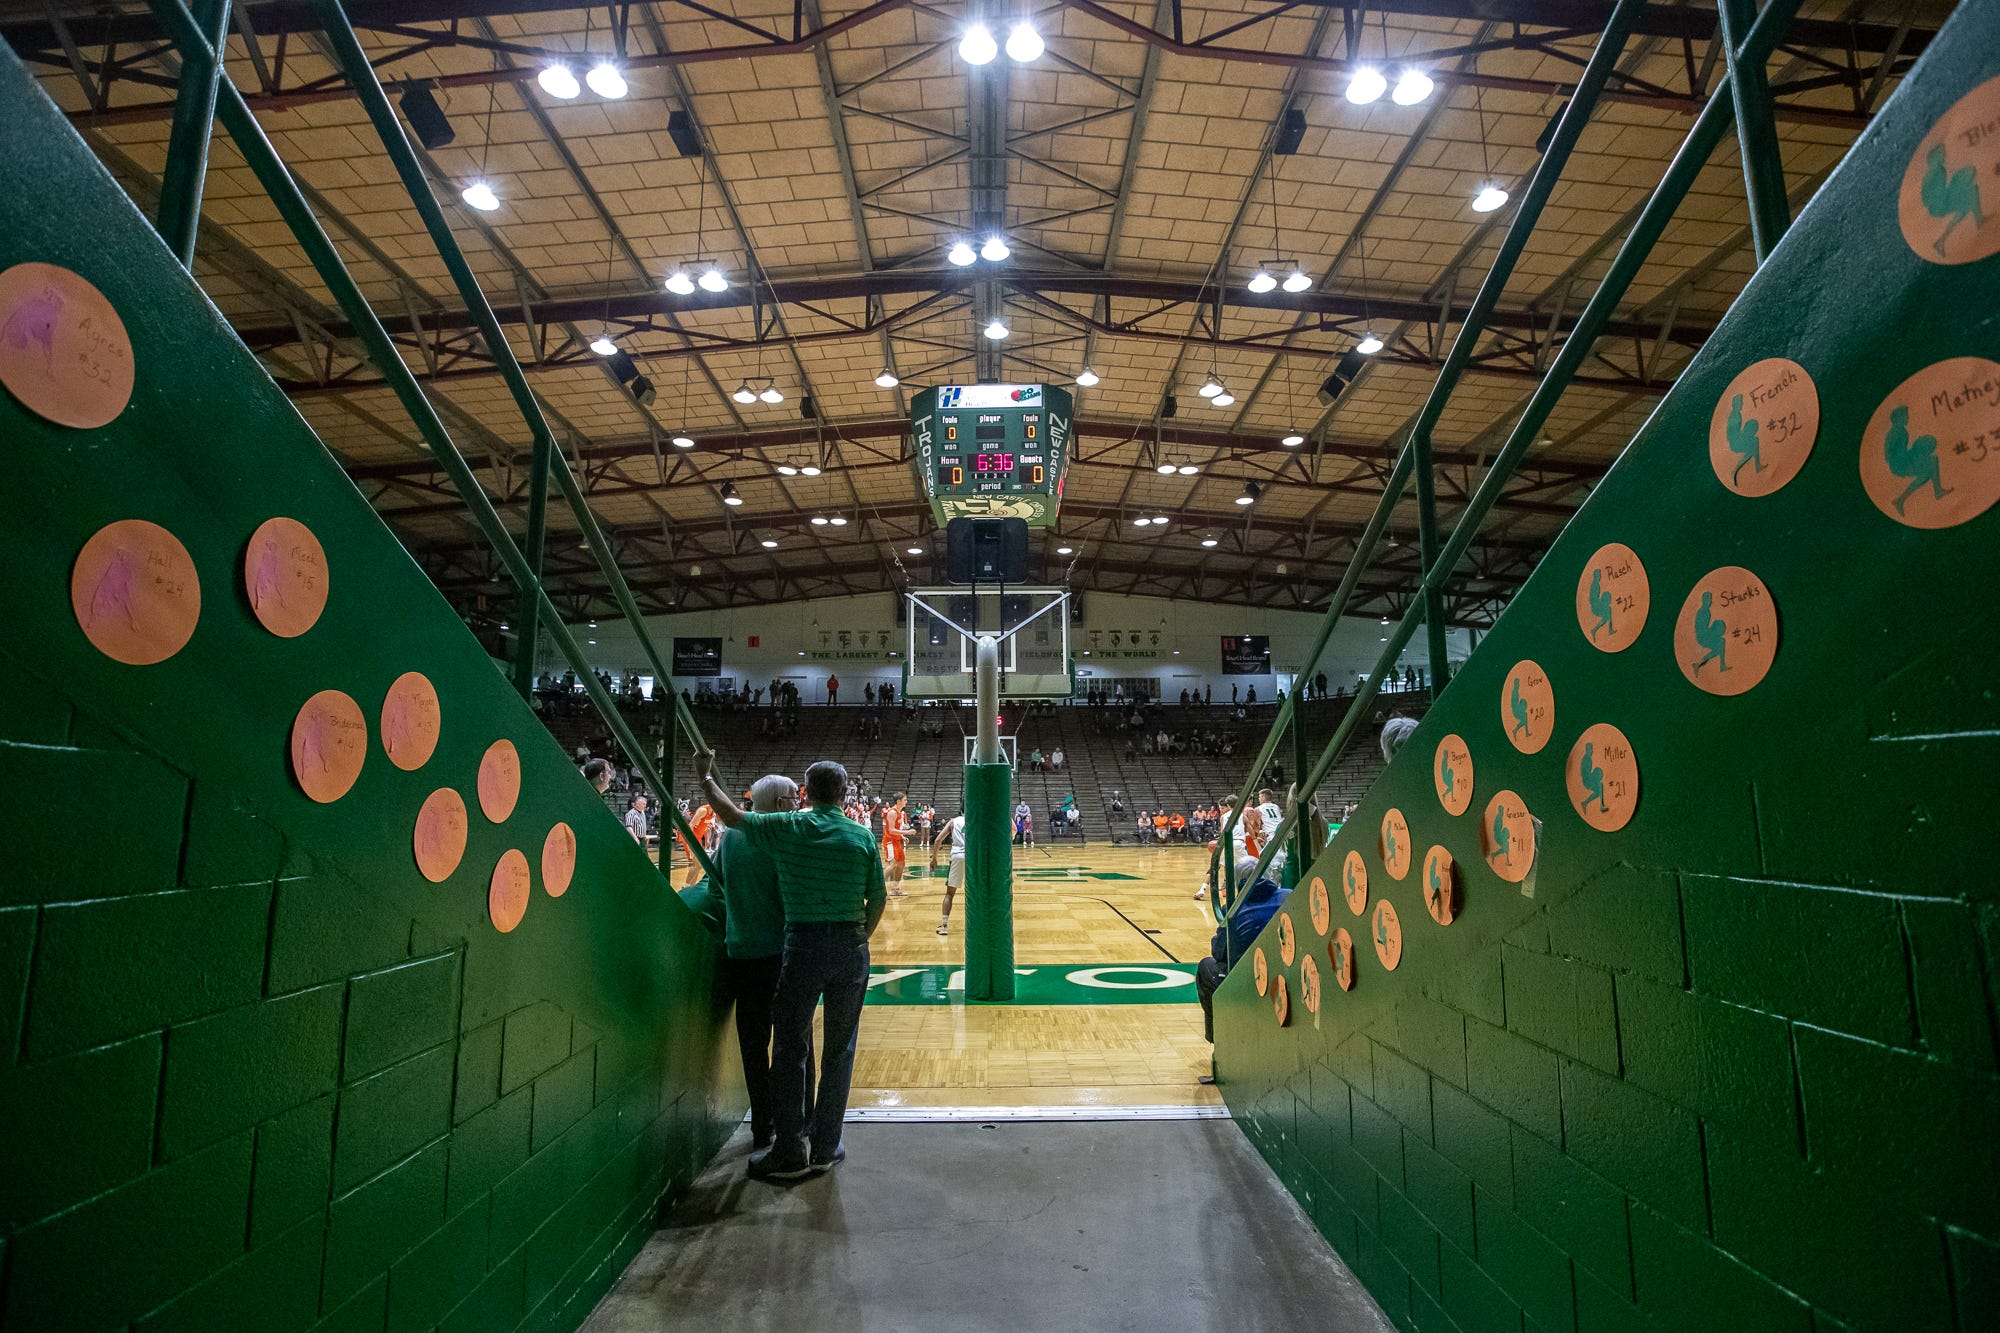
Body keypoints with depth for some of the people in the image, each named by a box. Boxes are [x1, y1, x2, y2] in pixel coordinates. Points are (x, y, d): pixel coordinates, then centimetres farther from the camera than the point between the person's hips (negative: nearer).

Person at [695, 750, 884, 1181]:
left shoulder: (787, 828, -5)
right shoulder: (862, 837, 0)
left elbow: (731, 815, 6)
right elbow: (878, 898, 4)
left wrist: (705, 776, 21)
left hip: (803, 944, -2)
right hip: (851, 947, 2)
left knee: (791, 1050, 8)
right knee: (839, 1051, 12)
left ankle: (790, 1152, 13)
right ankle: (824, 1149, 20)